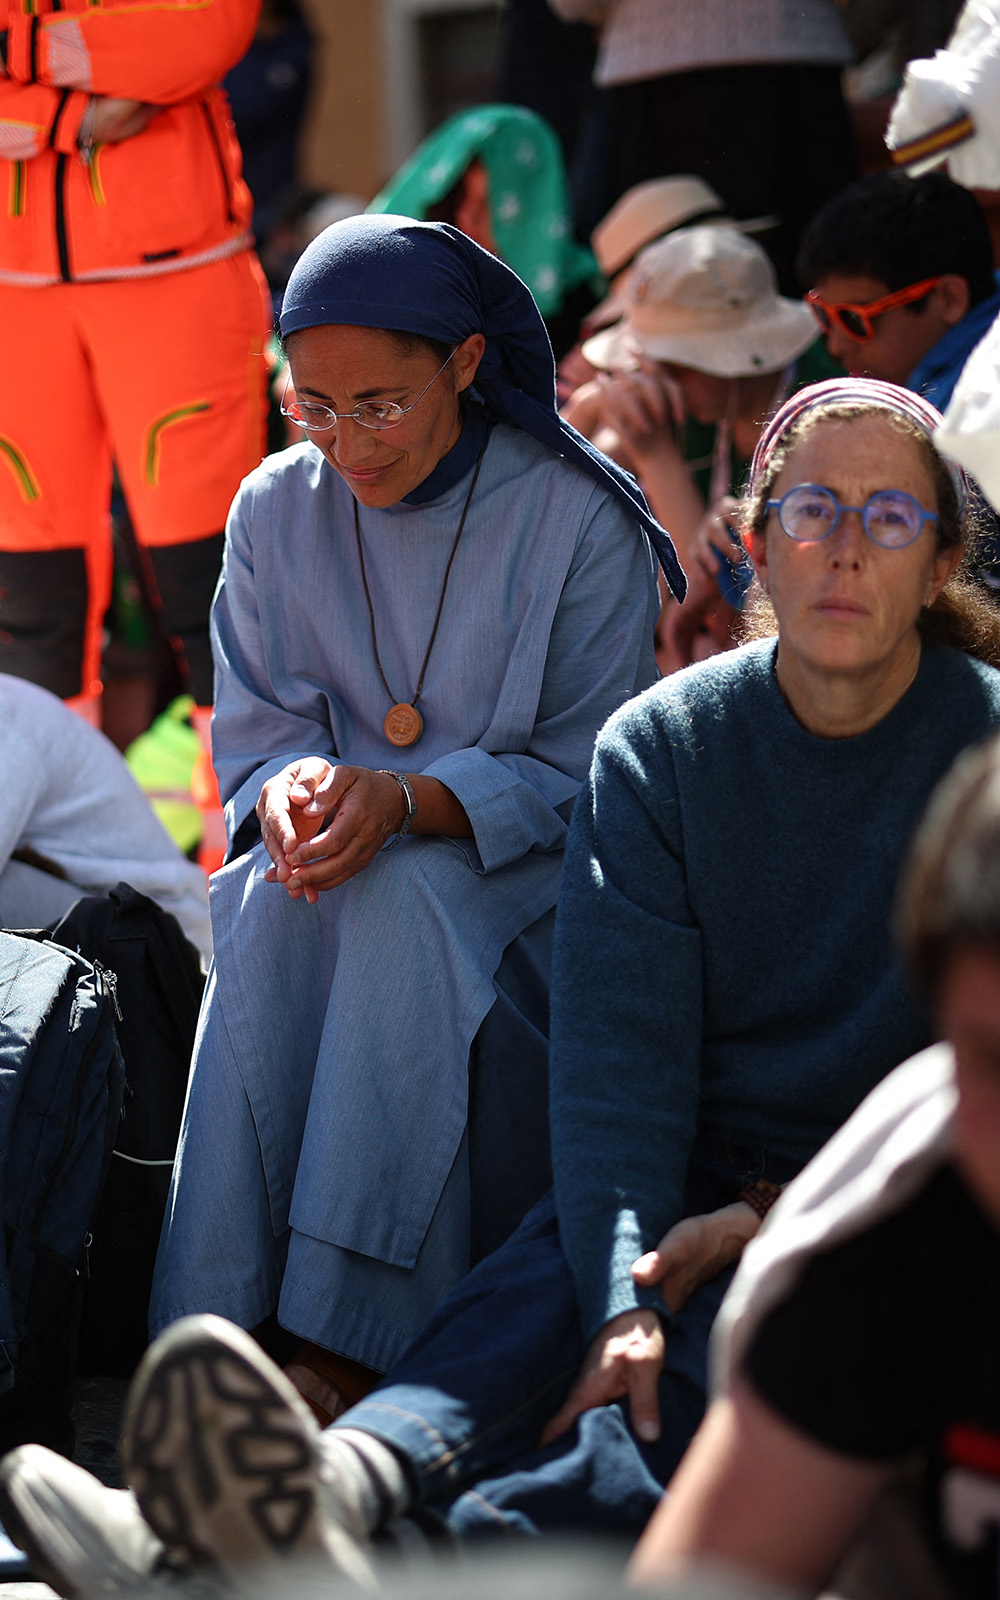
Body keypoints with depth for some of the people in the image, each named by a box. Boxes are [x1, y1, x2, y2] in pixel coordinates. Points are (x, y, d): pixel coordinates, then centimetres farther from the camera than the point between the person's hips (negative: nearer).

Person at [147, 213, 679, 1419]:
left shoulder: (578, 519, -5)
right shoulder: (274, 513, 6)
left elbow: (583, 779, -7)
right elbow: (250, 739, 9)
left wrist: (406, 801, -24)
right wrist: (287, 791, -18)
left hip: (522, 874, -3)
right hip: (335, 868, 3)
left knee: (398, 903, -36)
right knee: (273, 906, -33)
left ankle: (344, 1347, -41)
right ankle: (224, 1333, -38)